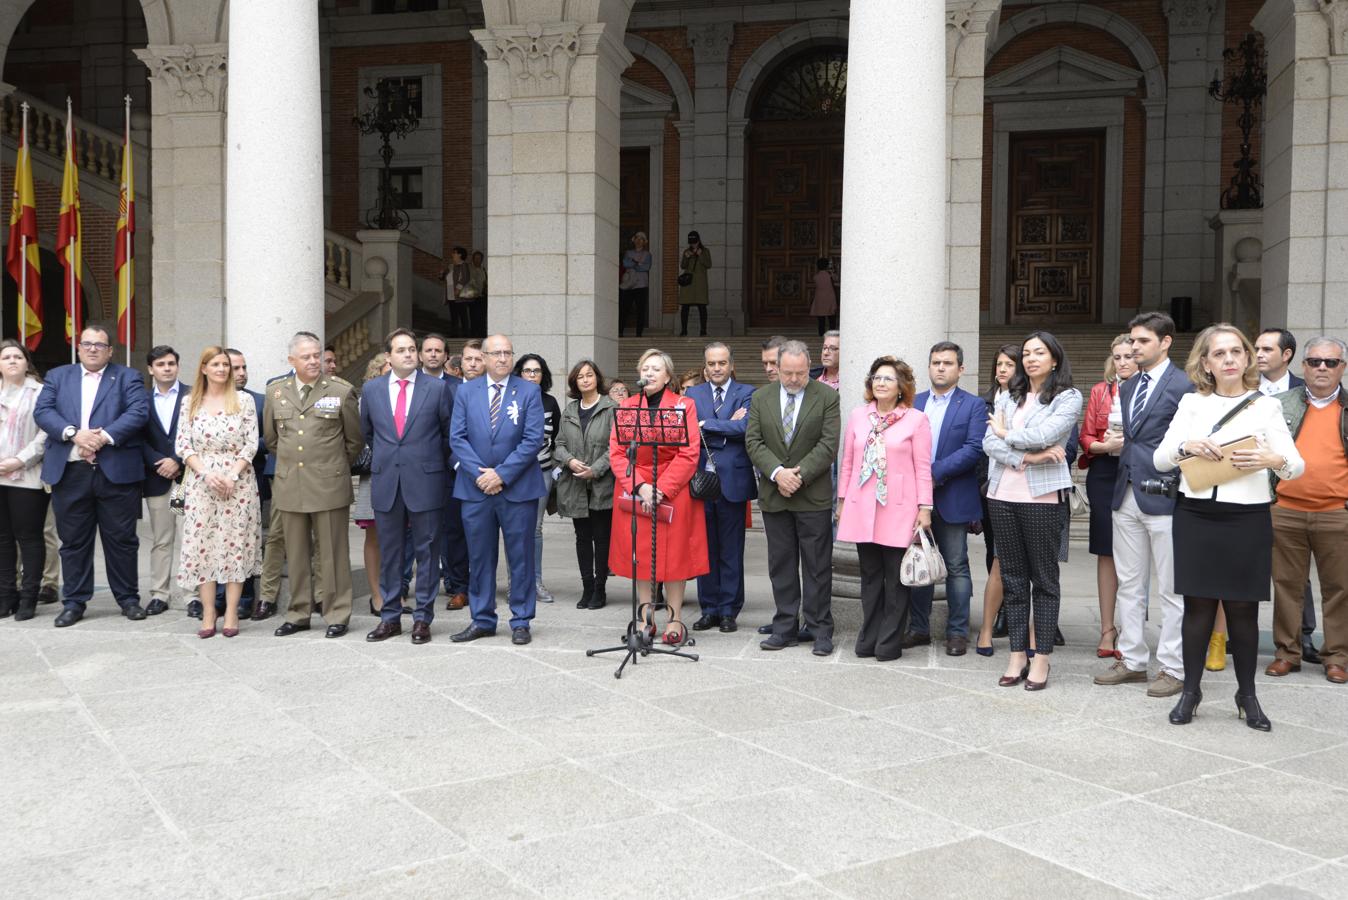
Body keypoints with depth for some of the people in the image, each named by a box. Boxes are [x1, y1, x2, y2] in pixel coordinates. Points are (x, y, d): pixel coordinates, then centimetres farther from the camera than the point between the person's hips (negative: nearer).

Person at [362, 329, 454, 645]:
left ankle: (422, 618, 11)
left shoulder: (438, 388, -1)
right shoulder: (371, 390, 7)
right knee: (389, 553, 9)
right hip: (386, 483, 3)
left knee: (426, 552, 3)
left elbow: (450, 432, 7)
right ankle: (390, 617, 18)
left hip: (425, 482, -2)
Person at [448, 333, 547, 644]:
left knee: (521, 557, 4)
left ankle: (521, 621, 13)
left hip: (518, 487, -2)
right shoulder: (466, 391, 7)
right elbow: (457, 438, 2)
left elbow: (533, 439, -7)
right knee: (479, 557, 9)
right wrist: (480, 473, -10)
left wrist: (502, 474, -13)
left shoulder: (529, 391, 0)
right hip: (476, 487, 2)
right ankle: (482, 620, 20)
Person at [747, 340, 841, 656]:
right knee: (781, 565, 9)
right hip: (774, 496, 3)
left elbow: (829, 444, -9)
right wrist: (777, 472, -15)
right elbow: (753, 442, 0)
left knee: (817, 567, 3)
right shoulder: (761, 397, 6)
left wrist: (799, 474, -17)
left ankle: (820, 629, 11)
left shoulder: (827, 396, -3)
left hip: (813, 496, -3)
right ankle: (785, 628, 17)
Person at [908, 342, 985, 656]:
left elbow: (974, 448, -13)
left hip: (952, 499, -4)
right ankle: (919, 628, 19)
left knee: (956, 567, 4)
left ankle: (957, 632, 11)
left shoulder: (973, 405, -1)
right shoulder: (912, 403, 11)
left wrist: (935, 473, -18)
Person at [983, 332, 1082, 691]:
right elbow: (989, 443, 2)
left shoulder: (1069, 397, 1)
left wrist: (1006, 434, 0)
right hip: (1003, 496, 5)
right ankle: (1017, 656, 16)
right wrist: (1025, 457, -12)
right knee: (1013, 577, 9)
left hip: (1042, 497, -4)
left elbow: (1045, 435, -15)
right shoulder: (1008, 398, 13)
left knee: (1044, 579, 3)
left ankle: (1041, 659, 8)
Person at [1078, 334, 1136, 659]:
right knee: (1106, 553, 5)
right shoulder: (1100, 392, 11)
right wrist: (1107, 445, -9)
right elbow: (1086, 439, 9)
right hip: (1105, 475, 3)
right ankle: (1107, 629, 12)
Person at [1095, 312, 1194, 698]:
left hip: (1164, 497, -8)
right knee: (1129, 584, 12)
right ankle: (1132, 660, 22)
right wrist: (1115, 443, 5)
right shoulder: (1127, 387, 17)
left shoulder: (1183, 386, -7)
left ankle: (1173, 669, 10)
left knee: (1171, 589, 1)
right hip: (1127, 495, 8)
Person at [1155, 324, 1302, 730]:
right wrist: (1185, 446, -14)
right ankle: (1191, 690, 16)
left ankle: (1247, 695, 19)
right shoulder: (1192, 403, 8)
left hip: (1247, 518, -1)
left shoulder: (1266, 406, 5)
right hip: (1196, 516, 1)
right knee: (1198, 604, 4)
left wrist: (1274, 461, -22)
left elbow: (1297, 463, -1)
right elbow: (1159, 459, 5)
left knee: (1242, 608, 5)